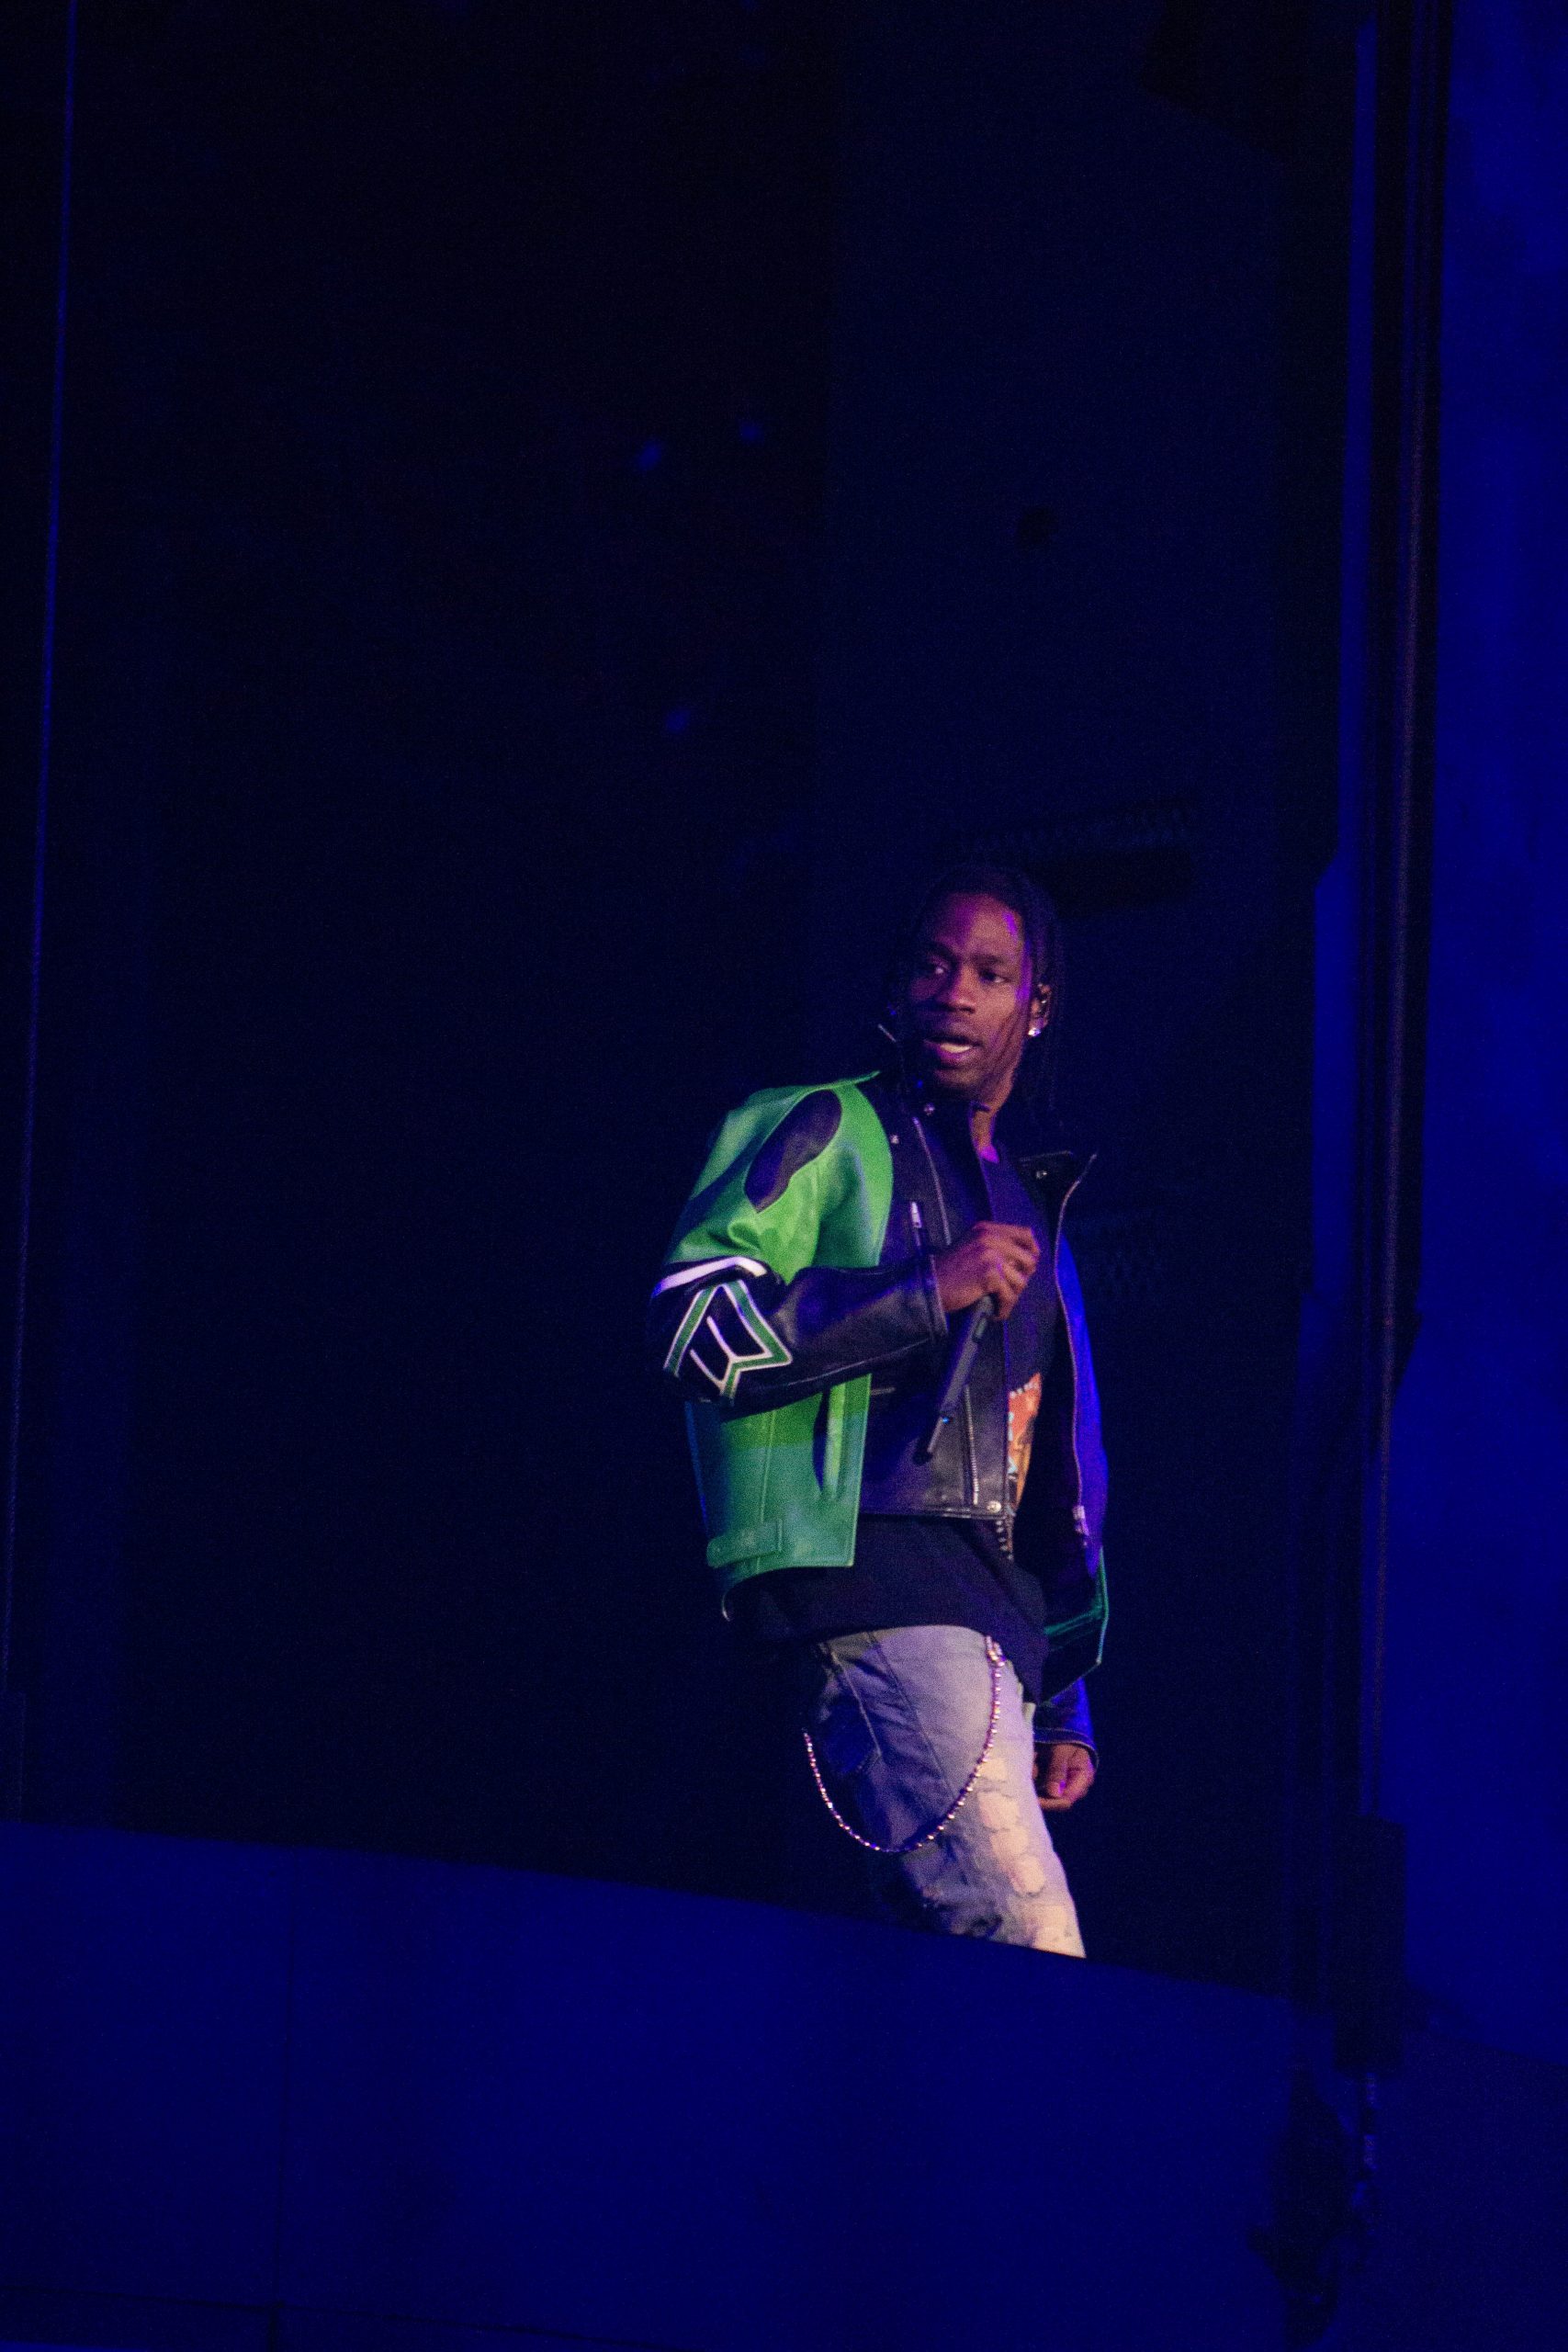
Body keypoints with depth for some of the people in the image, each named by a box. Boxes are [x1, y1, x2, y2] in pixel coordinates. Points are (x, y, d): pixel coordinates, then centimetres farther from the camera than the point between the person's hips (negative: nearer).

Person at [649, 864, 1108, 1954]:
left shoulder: (1028, 1206, 29)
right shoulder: (826, 1136, 7)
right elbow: (694, 1325, -9)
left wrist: (1065, 1706, 25)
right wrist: (928, 1292, -12)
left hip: (995, 1605, 7)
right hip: (881, 1585, -7)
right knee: (1029, 1956, -22)